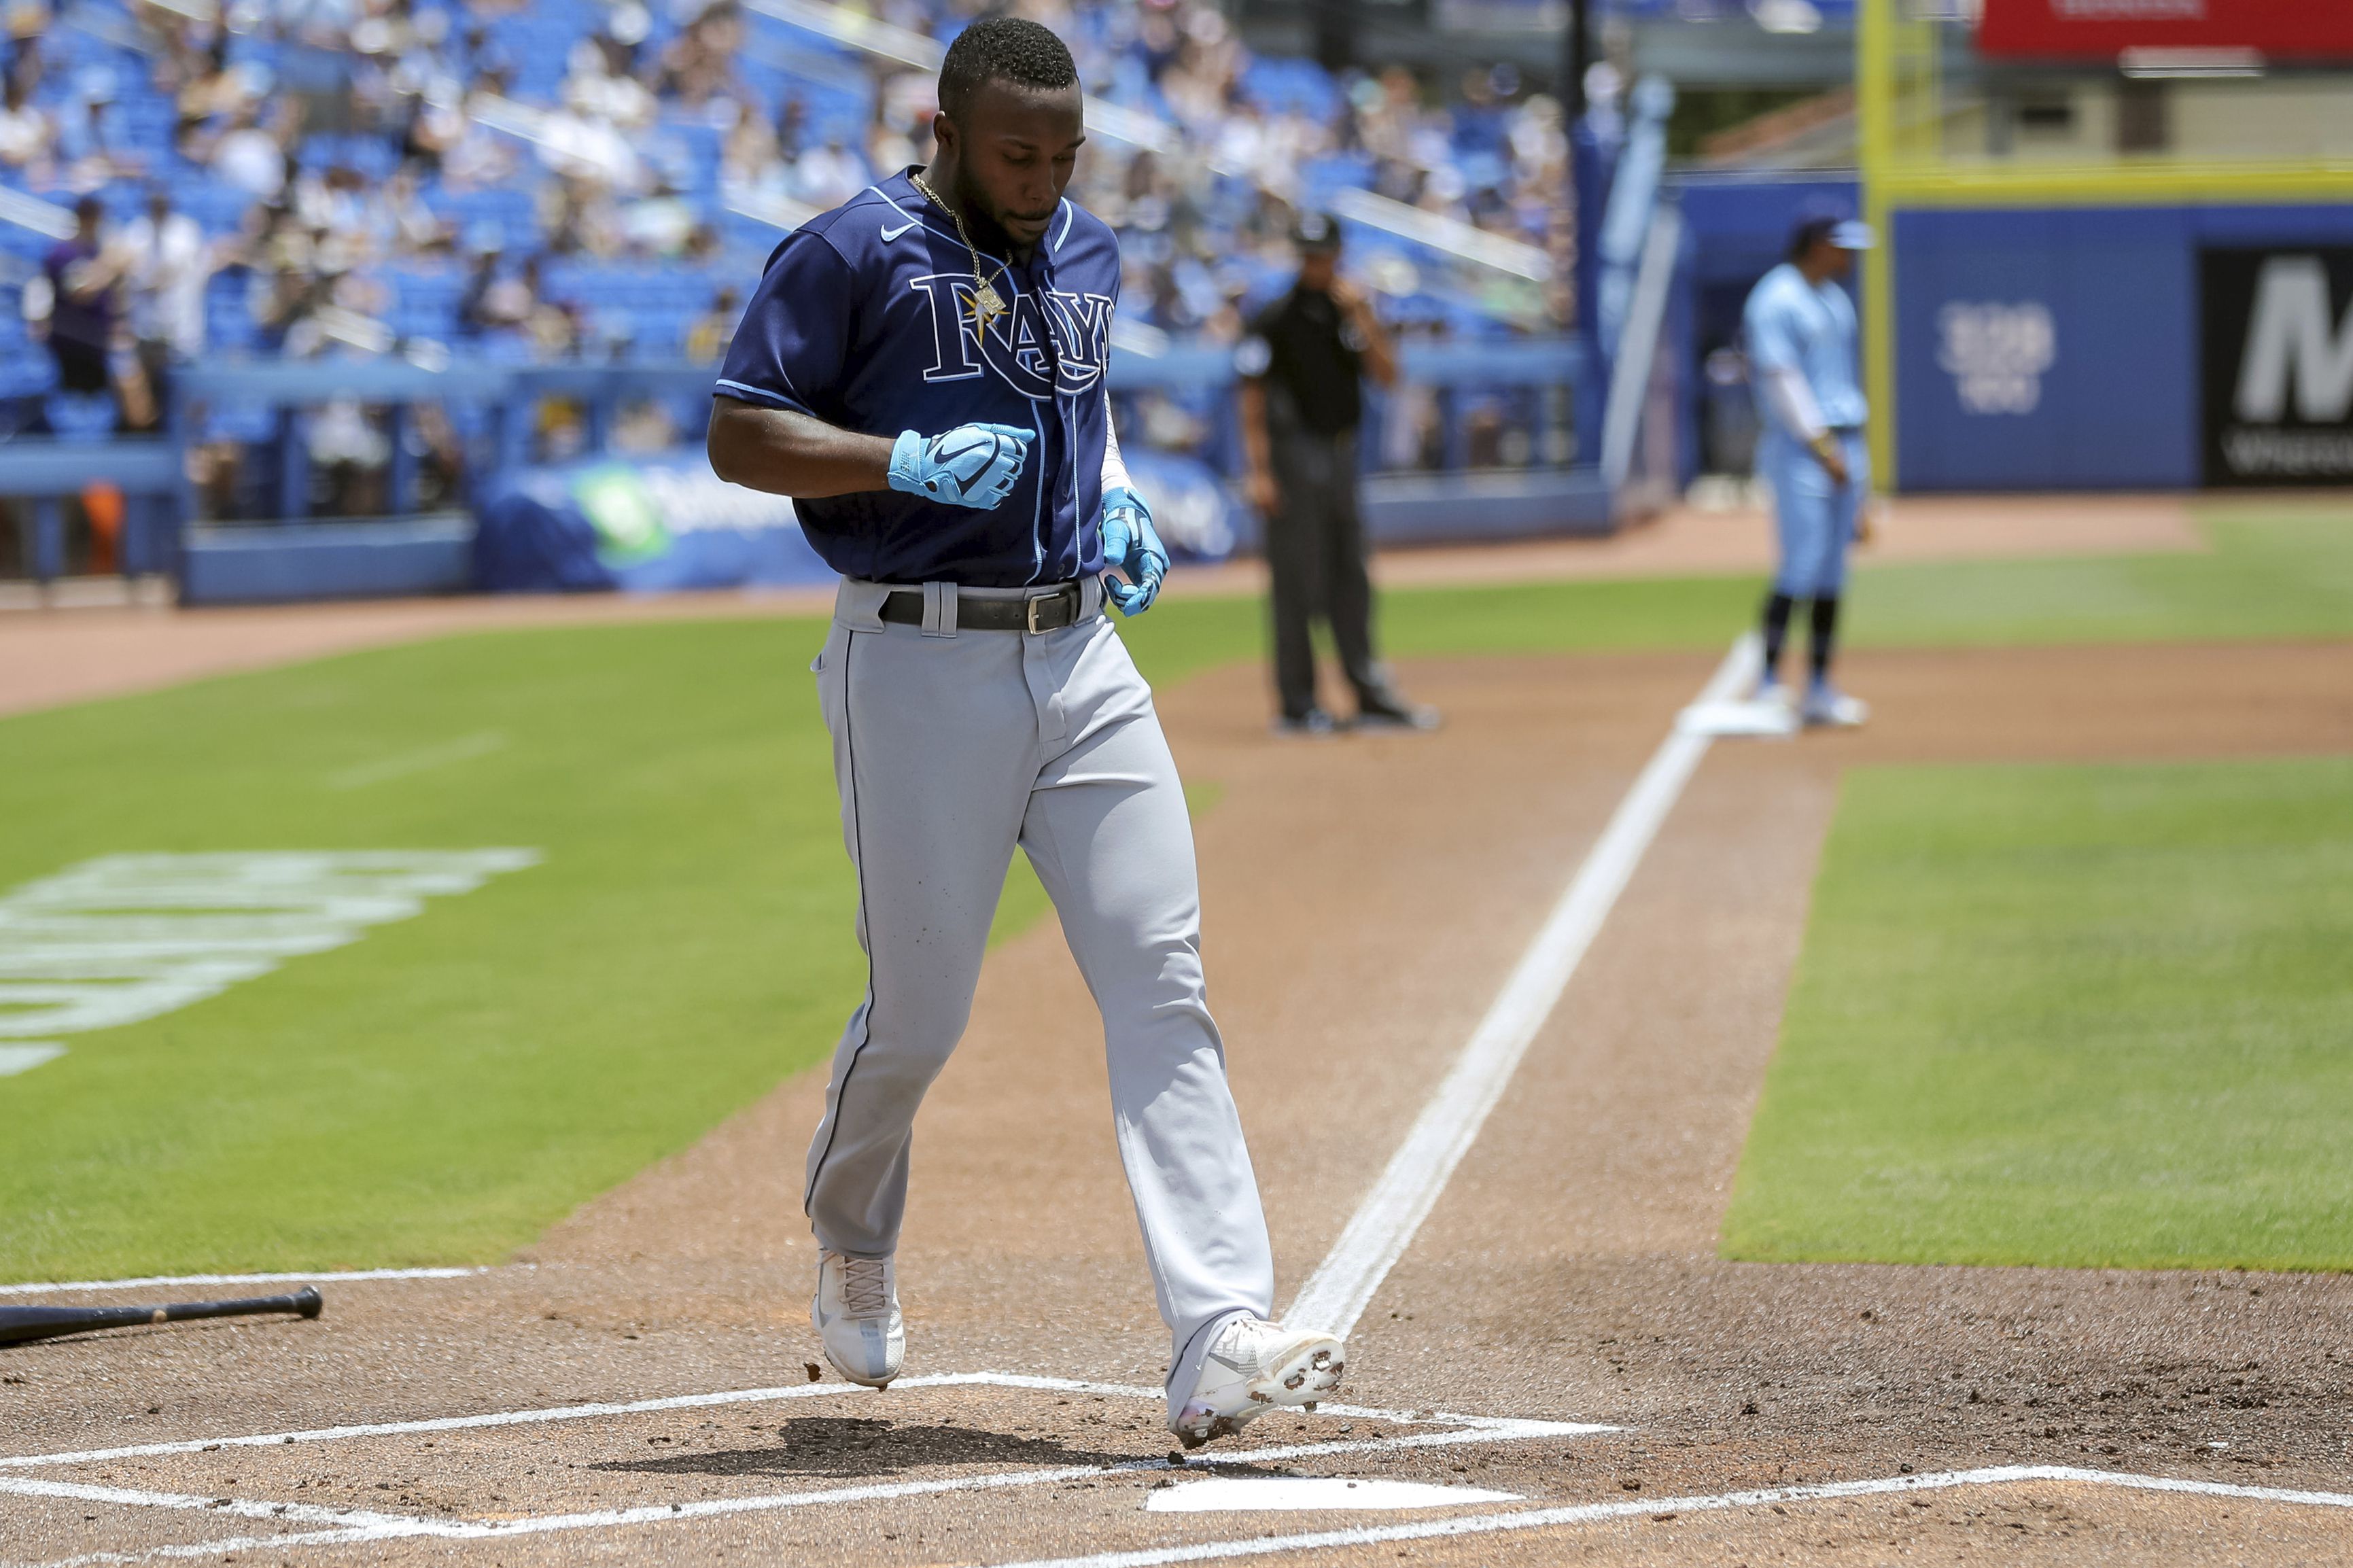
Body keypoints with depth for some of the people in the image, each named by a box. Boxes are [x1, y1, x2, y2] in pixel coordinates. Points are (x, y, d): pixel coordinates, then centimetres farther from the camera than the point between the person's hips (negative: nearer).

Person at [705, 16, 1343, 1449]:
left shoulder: (1090, 256, 14)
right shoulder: (854, 255, -6)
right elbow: (740, 436, -7)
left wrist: (1115, 494, 12)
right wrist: (911, 459, -20)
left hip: (1081, 657, 5)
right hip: (920, 669, -5)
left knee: (1163, 985, -8)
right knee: (919, 1011, 1)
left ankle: (1219, 1343, -14)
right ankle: (854, 1242, 34)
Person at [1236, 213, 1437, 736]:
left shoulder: (1349, 314, 11)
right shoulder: (1276, 319, -7)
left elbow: (1387, 374, 2)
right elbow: (1253, 398, -9)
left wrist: (1363, 320, -9)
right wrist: (1260, 472, -16)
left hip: (1341, 457, 6)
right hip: (1295, 453, -6)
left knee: (1350, 580, 10)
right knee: (1297, 582, -4)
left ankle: (1372, 697, 15)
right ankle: (1298, 706, 0)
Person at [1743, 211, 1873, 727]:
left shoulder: (1835, 299, 18)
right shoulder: (1776, 300, -10)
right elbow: (1781, 378, -16)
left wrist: (1854, 454, 19)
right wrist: (1821, 446, -20)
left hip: (1844, 446, 9)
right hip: (1800, 450, -9)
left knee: (1833, 572, 7)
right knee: (1801, 566, -13)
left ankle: (1820, 689, 11)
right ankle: (1768, 685, -7)